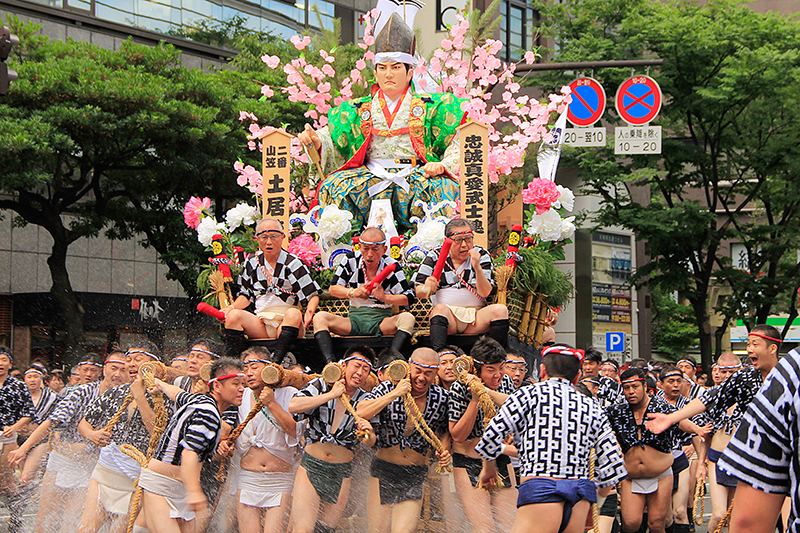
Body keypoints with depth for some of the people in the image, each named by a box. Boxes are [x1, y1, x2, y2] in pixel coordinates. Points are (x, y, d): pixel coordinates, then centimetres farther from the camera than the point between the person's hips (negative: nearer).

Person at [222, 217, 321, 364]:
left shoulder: (293, 264, 0)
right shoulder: (252, 263, 13)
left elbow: (312, 295, -2)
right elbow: (246, 296, 21)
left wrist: (310, 310, -23)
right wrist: (232, 307, 1)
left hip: (287, 324, -3)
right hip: (260, 324, 4)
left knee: (294, 313, -37)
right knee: (233, 315, -22)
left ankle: (275, 362, -48)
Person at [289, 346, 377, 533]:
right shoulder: (321, 386, -3)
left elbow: (370, 443, -1)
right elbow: (293, 406, -20)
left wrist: (368, 433, -25)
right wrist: (331, 395, -18)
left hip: (341, 473, 2)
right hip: (311, 467, -2)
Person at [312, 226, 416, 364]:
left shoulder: (391, 266, -2)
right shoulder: (351, 260, 3)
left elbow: (409, 299, -7)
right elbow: (333, 289, 3)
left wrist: (385, 297, -24)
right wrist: (353, 293, -16)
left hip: (382, 322, -2)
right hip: (354, 320, 2)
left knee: (408, 318, -32)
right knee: (320, 318, -22)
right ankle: (330, 362, -44)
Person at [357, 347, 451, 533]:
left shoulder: (441, 398, -1)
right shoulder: (388, 388, -8)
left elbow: (443, 432, 16)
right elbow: (360, 413, -24)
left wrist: (444, 452, -4)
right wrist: (394, 395, -25)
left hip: (416, 475, 1)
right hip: (383, 471, -1)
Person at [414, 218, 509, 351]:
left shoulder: (481, 255, 9)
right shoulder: (434, 256, 9)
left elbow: (485, 293, -2)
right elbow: (419, 292, 5)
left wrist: (477, 267, -19)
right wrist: (427, 289, -20)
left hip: (475, 317, 1)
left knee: (501, 310, -25)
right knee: (440, 308, -34)